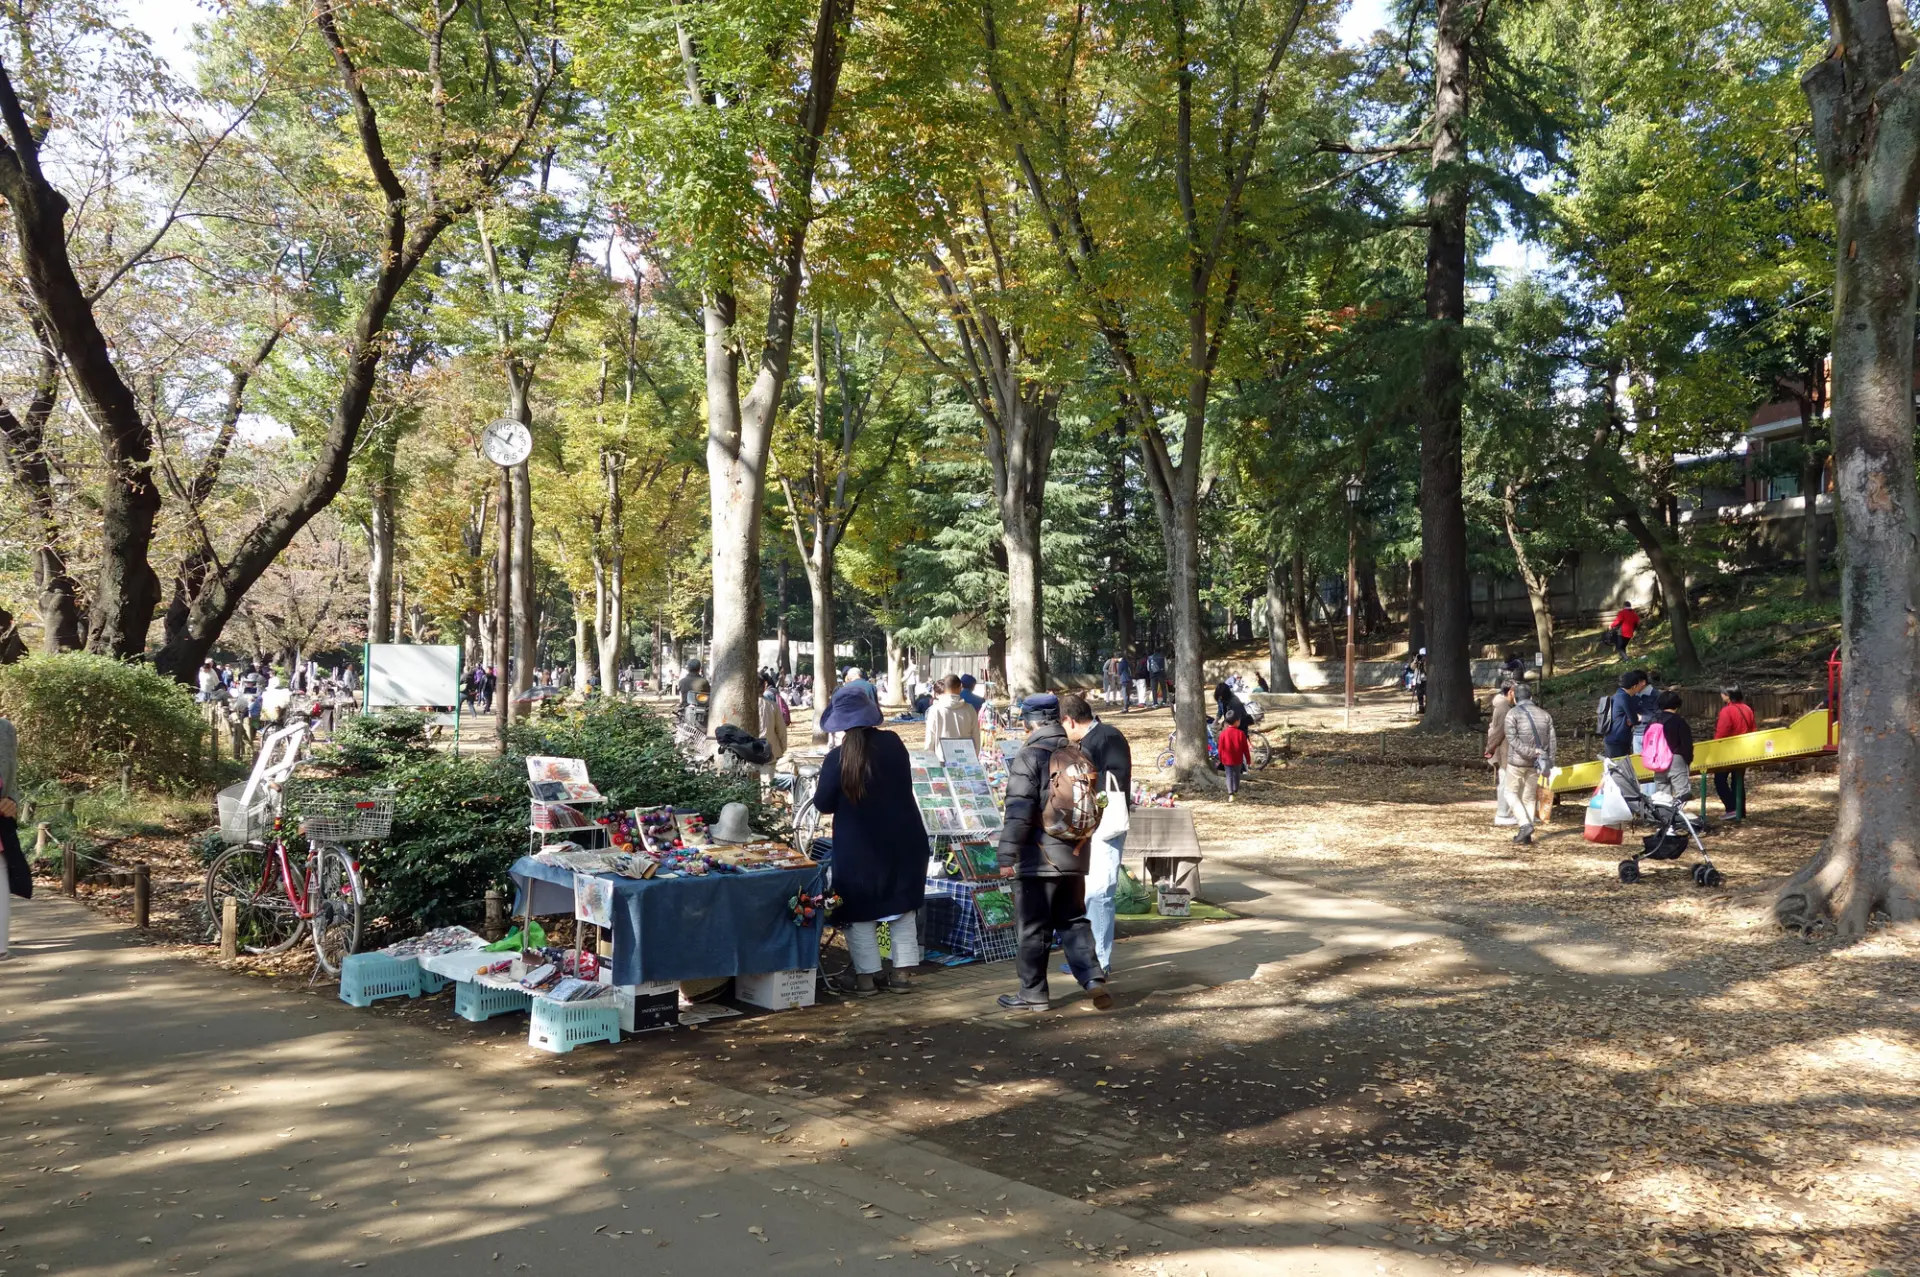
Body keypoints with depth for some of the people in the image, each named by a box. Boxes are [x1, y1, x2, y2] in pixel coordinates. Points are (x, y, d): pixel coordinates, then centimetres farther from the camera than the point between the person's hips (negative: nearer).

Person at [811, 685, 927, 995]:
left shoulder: (837, 758, -15)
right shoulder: (893, 743, -4)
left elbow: (823, 804, -7)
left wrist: (832, 795, 12)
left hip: (859, 845, -3)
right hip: (902, 840, 4)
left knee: (860, 909, 9)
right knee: (903, 905, 14)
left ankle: (868, 974, 10)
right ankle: (901, 972, 15)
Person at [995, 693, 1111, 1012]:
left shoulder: (1030, 756, -12)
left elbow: (1019, 810, -19)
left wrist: (1007, 855, -17)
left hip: (1039, 857, -6)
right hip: (1074, 855, 6)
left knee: (1034, 929, 3)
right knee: (1074, 921, 16)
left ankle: (1033, 994, 11)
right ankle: (1094, 979, 3)